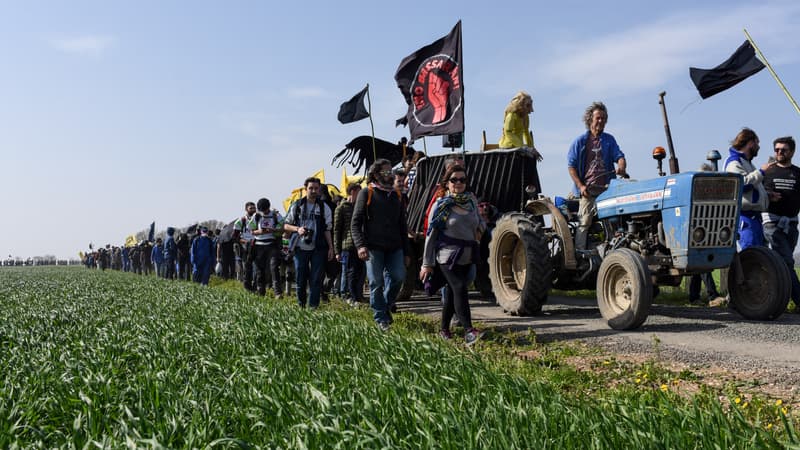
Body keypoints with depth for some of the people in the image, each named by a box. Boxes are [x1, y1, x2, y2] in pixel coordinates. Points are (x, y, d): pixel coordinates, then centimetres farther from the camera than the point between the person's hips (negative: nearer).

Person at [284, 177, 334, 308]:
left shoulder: (324, 207, 8)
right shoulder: (297, 206, 7)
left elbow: (327, 229, 8)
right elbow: (286, 225, 10)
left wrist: (331, 247, 1)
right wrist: (297, 229, -9)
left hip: (318, 248, 0)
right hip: (300, 248, 0)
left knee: (316, 279, -2)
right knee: (300, 278, 5)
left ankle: (313, 306, 3)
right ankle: (301, 305, 21)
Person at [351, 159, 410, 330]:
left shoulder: (396, 196, 19)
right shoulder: (366, 193, 3)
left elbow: (402, 226, 22)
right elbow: (355, 223, -3)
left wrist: (406, 252, 16)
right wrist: (360, 245, -18)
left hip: (394, 247, 4)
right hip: (373, 247, -4)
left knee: (399, 276, -13)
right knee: (376, 283, -3)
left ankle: (386, 305, 12)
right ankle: (380, 318, 10)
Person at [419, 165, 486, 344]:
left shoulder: (471, 200, 9)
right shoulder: (441, 205, -4)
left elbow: (479, 223, 25)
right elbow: (431, 234, -4)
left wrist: (480, 227, -1)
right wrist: (427, 264, -6)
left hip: (467, 255, 5)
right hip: (448, 254, -5)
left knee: (453, 291, 11)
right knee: (459, 288, -18)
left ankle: (444, 329, 22)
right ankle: (468, 330, -23)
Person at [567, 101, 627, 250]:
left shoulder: (609, 140, 16)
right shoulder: (580, 141, 7)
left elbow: (619, 156, 7)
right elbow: (571, 166, 3)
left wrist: (621, 167, -18)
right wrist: (581, 186, -9)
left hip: (607, 188, 3)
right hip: (588, 189, -3)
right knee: (584, 222, -11)